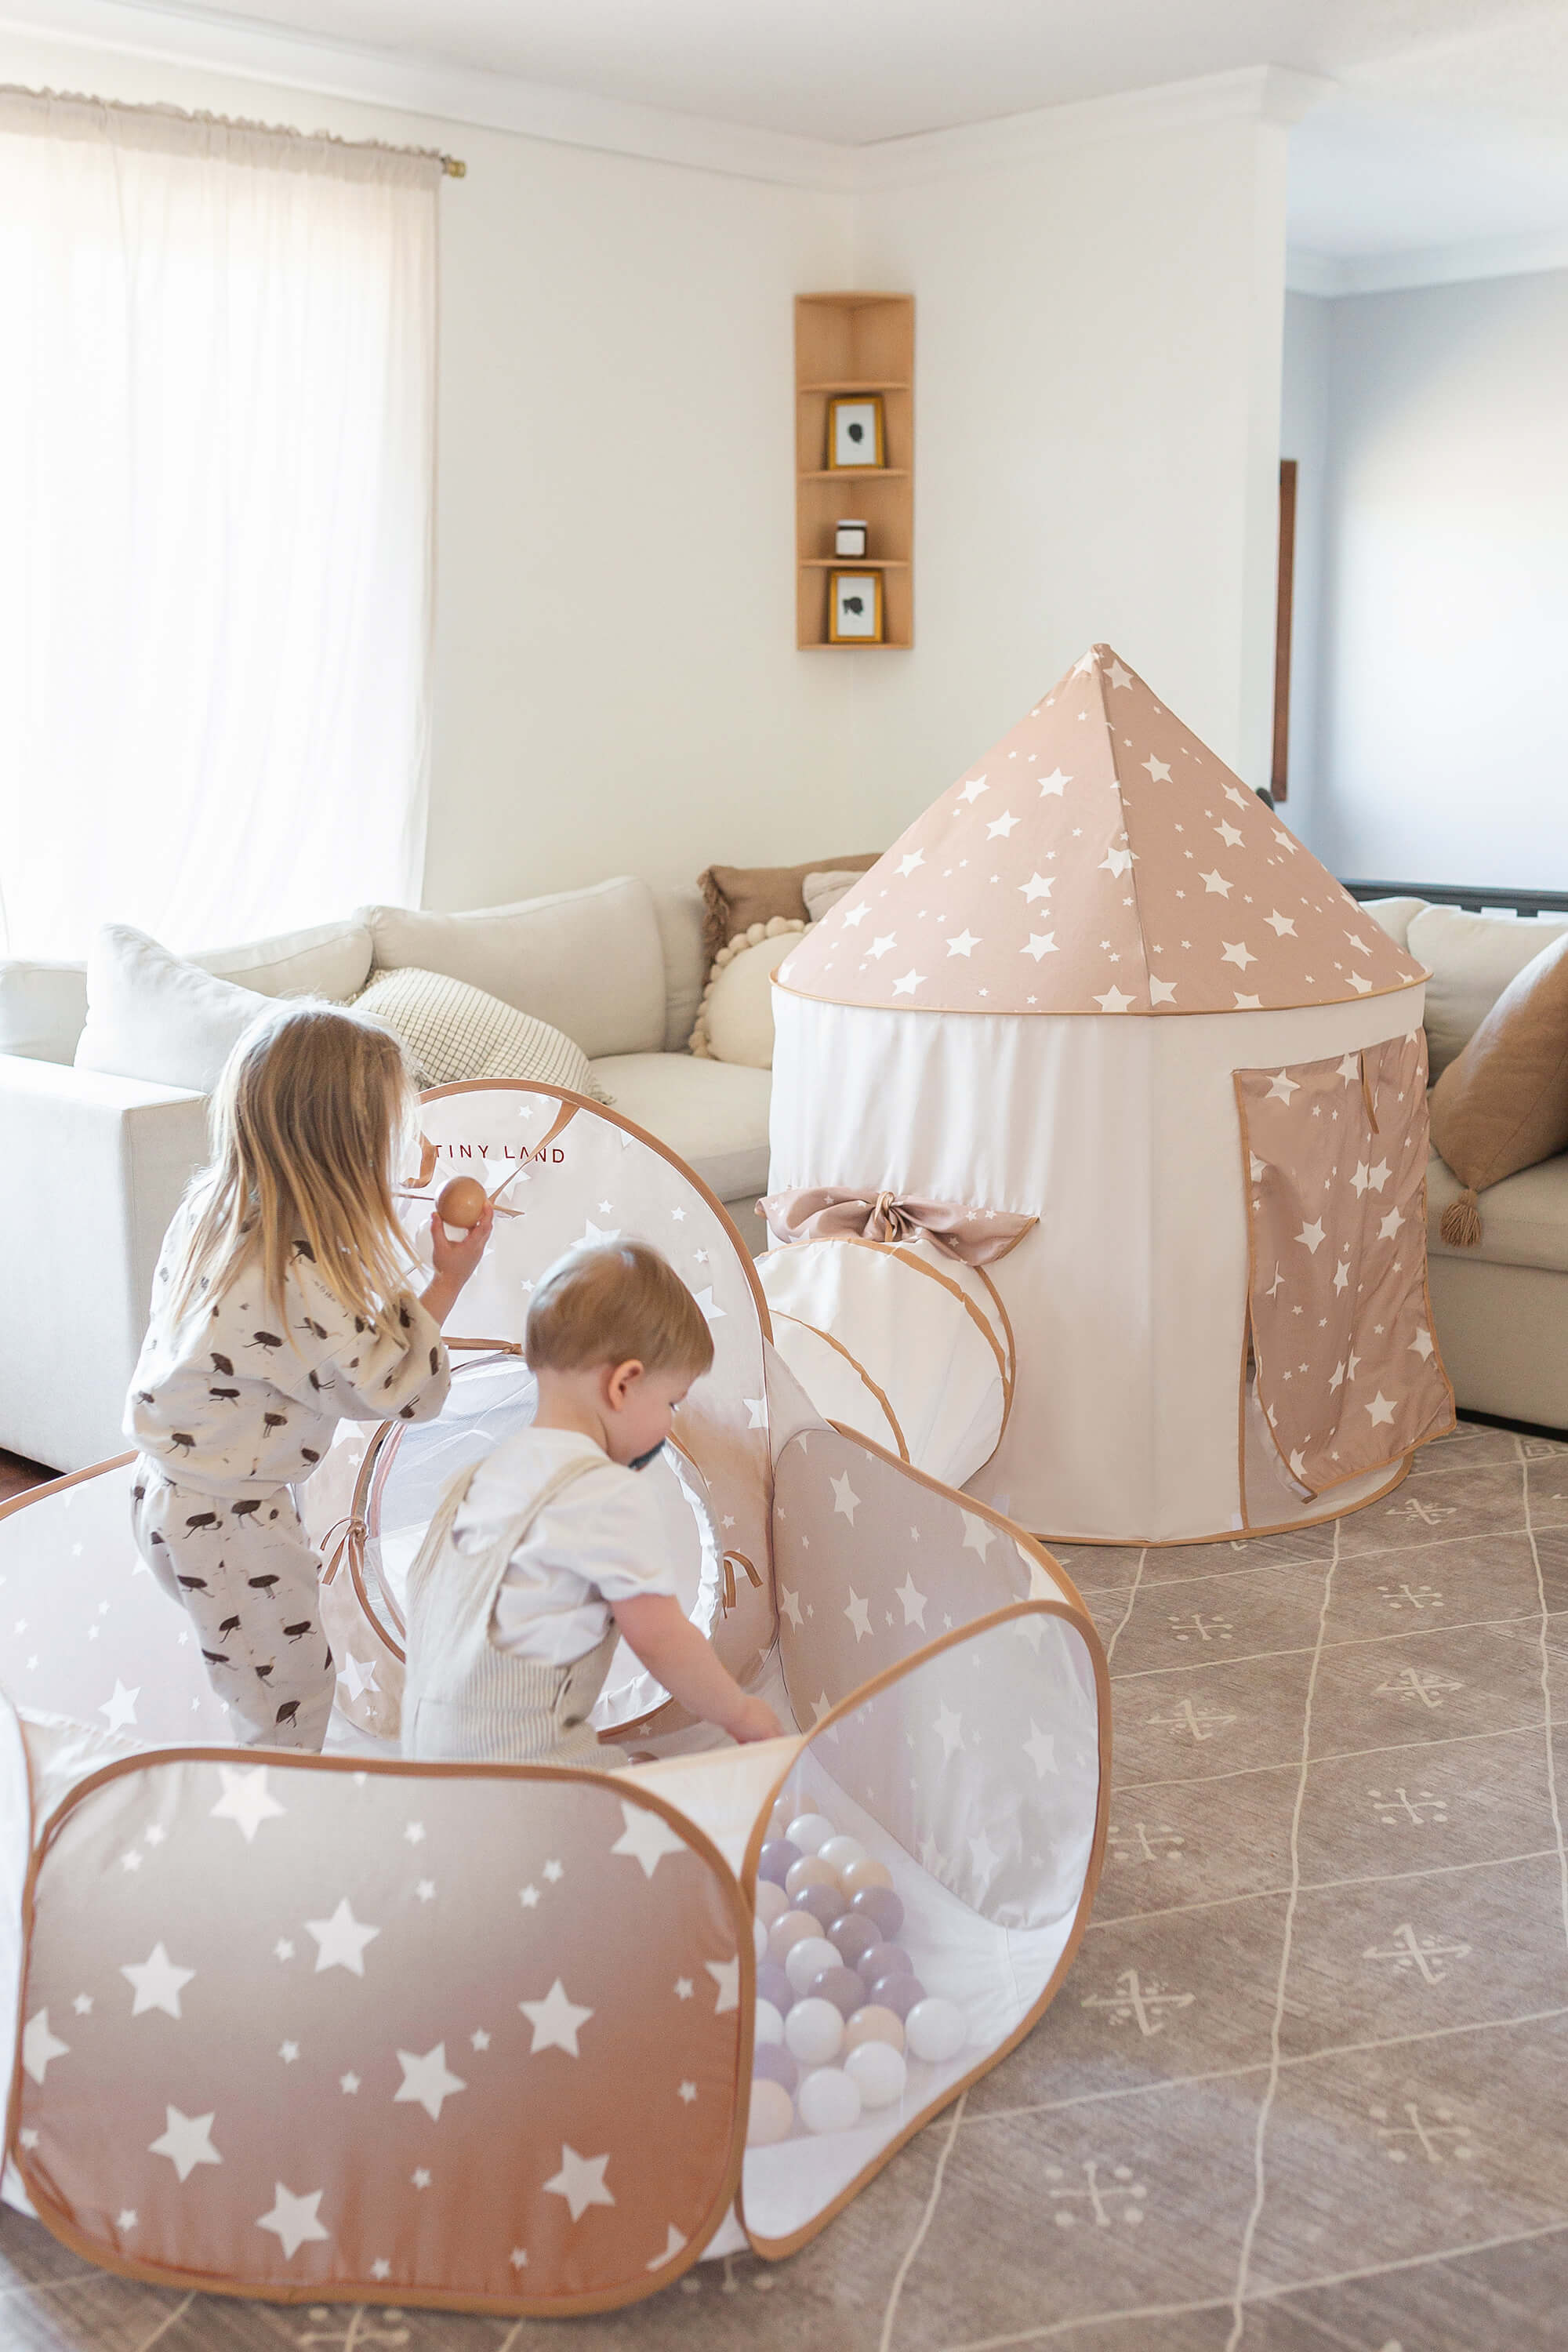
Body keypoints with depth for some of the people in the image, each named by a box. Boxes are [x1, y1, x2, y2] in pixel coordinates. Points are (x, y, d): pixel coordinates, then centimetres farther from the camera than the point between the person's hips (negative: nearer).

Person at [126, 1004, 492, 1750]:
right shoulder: (295, 1283, -32)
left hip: (169, 1493, 9)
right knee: (291, 1698, 8)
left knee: (263, 1688, 23)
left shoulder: (212, 1211, -4)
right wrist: (449, 1280, -14)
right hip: (225, 1528, -9)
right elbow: (397, 1389, -23)